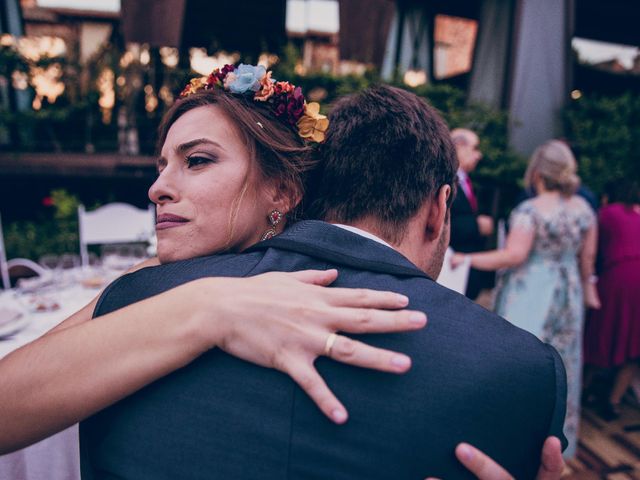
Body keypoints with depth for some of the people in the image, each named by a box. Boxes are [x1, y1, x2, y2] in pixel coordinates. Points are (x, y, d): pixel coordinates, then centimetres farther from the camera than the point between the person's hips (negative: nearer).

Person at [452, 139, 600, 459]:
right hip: (567, 293, 6)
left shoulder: (529, 210, -18)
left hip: (530, 295, -6)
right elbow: (588, 256, 7)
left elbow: (513, 256, -22)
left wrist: (466, 259, -18)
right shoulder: (583, 208, 1)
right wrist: (586, 287, 22)